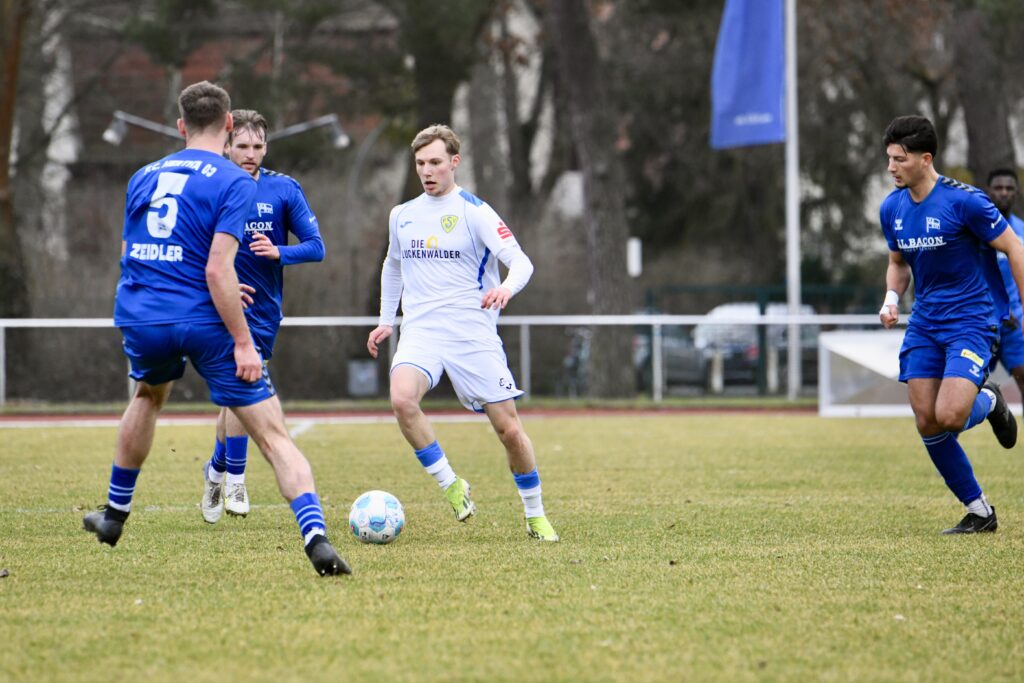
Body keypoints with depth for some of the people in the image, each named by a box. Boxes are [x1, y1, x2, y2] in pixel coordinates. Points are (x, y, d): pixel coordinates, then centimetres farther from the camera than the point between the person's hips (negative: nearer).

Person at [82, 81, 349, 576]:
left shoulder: (143, 177, 13)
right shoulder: (233, 182, -6)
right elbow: (218, 267, -16)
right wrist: (243, 343, -13)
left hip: (140, 319, 5)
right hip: (205, 323, -5)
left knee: (148, 396, 36)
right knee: (273, 434, -4)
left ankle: (115, 515, 43)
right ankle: (315, 535, -21)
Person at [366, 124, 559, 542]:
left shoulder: (475, 212, -3)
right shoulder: (402, 215, 13)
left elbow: (520, 262, -13)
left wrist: (507, 288, -35)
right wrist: (386, 320, 26)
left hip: (473, 332, -3)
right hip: (421, 331, 3)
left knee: (508, 428, -4)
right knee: (402, 399, -28)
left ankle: (535, 516, 17)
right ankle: (451, 486, -13)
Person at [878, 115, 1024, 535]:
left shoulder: (963, 201, -15)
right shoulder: (891, 208, 4)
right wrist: (891, 298, -1)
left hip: (969, 322, -6)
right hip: (924, 326, 6)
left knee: (949, 417, -22)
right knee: (927, 425, -2)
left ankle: (987, 402, 15)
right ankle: (979, 512, 12)